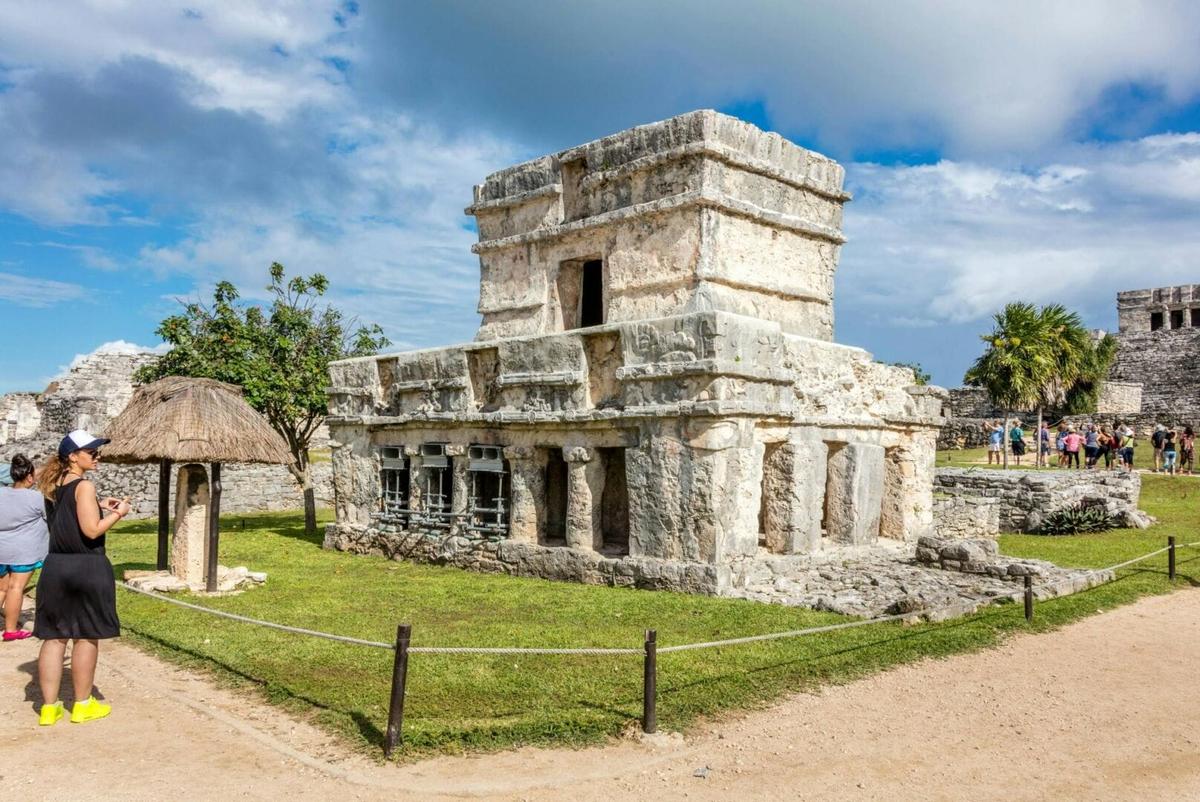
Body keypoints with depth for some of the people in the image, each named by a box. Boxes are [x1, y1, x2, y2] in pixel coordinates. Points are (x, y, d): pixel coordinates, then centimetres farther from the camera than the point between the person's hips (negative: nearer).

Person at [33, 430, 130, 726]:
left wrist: (97, 506, 17)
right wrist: (117, 513, -6)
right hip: (86, 568, -7)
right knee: (86, 637, 6)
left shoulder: (57, 485, 10)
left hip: (56, 567, 7)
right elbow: (91, 530, -19)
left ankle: (49, 707, 16)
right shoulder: (84, 486, -15)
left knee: (54, 637, 10)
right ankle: (82, 705, 16)